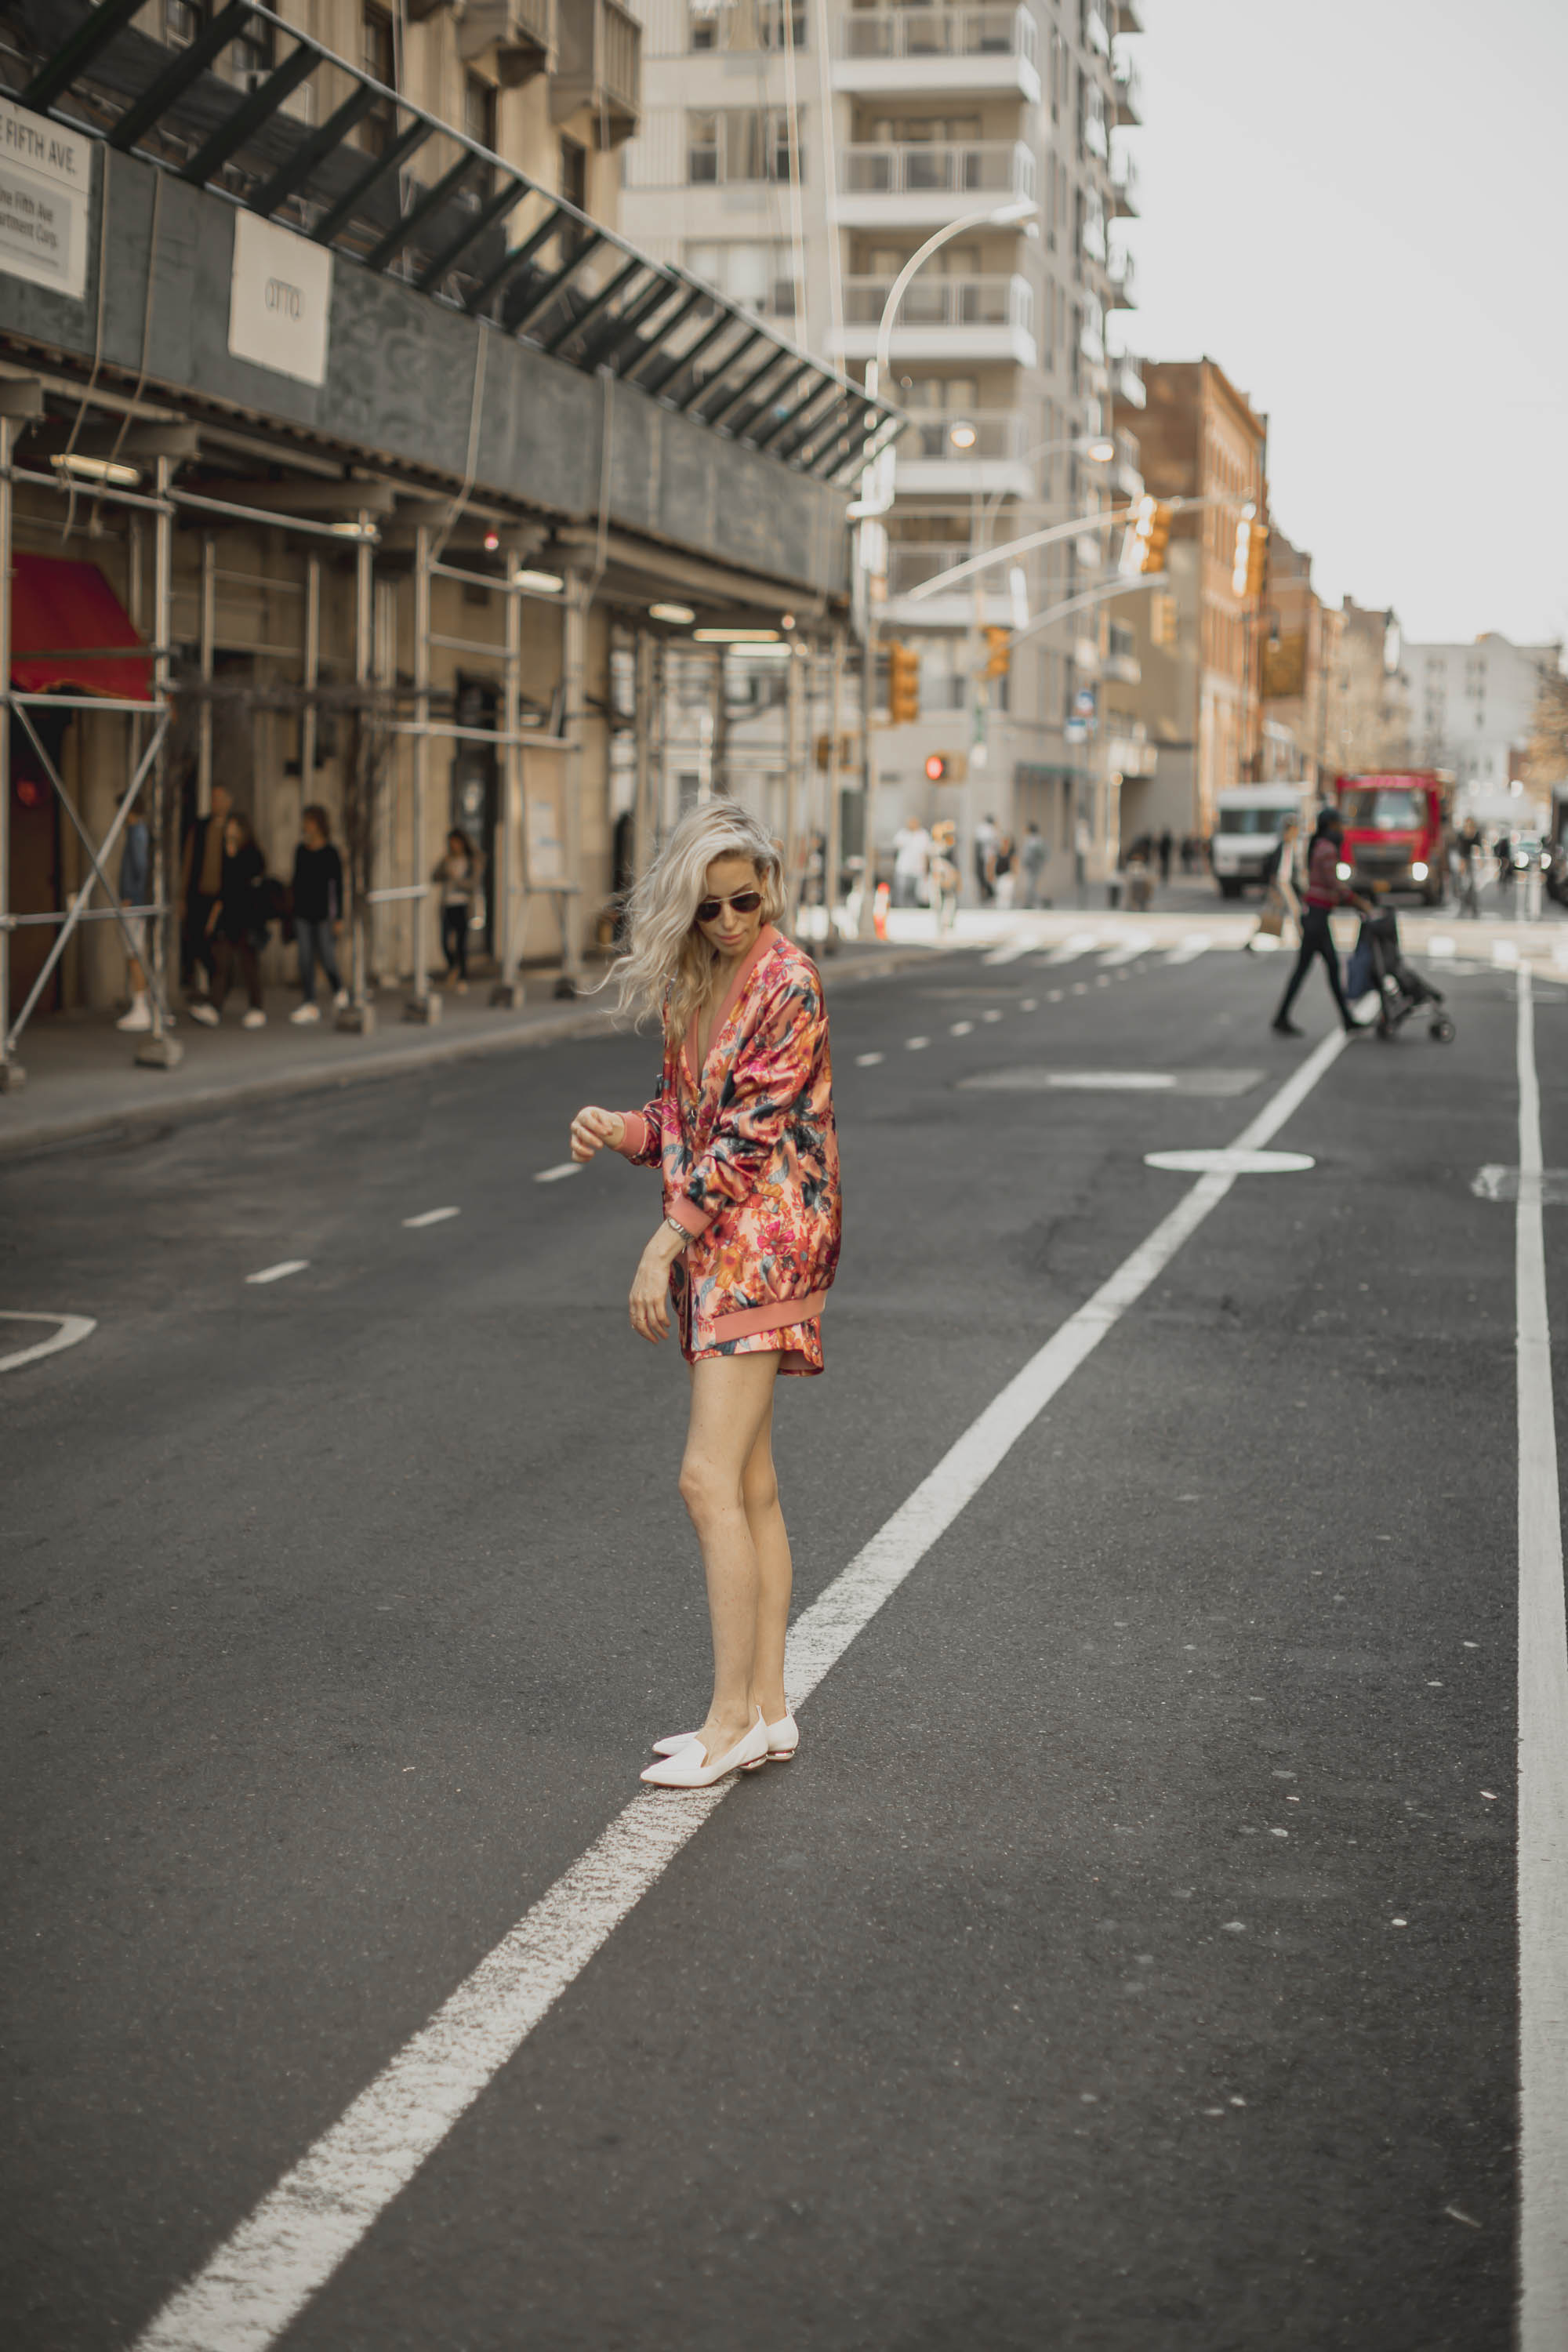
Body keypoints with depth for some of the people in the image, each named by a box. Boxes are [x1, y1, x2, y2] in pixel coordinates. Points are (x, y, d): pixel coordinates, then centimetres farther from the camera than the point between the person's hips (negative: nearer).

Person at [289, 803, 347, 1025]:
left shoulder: (330, 852, -5)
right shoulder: (301, 851, 9)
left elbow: (338, 886, -5)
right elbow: (297, 883, 15)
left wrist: (338, 917, -8)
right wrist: (294, 912, 13)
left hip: (324, 913, -4)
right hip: (303, 913, 4)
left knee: (327, 958, -2)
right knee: (305, 959, -1)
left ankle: (339, 991, 25)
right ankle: (309, 1005, -1)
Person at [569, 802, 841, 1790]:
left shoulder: (787, 983, -13)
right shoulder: (695, 981, 12)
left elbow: (750, 1132, -18)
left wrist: (666, 1244, -18)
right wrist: (618, 1129, -3)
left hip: (766, 1238, -9)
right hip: (715, 1246, 9)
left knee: (710, 1478, -12)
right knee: (749, 1484, 10)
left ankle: (735, 1716, -7)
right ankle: (767, 1706, 16)